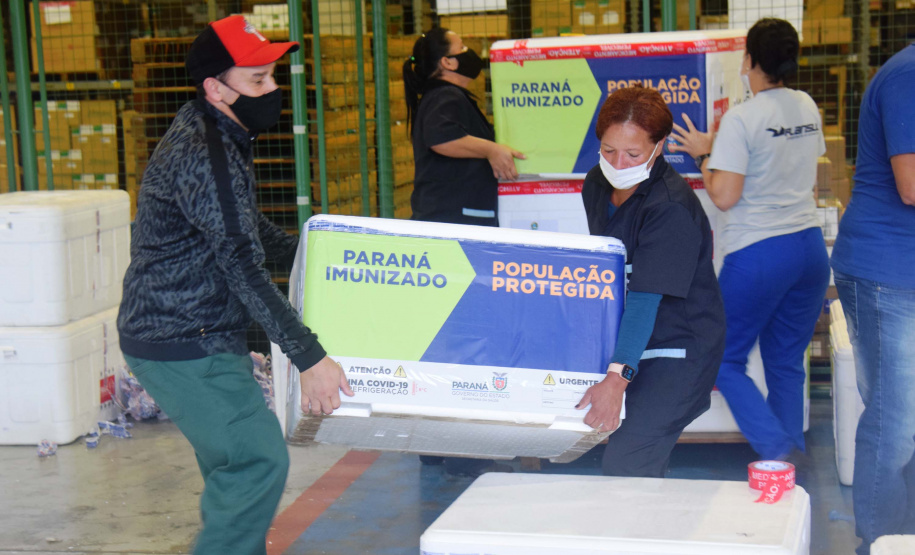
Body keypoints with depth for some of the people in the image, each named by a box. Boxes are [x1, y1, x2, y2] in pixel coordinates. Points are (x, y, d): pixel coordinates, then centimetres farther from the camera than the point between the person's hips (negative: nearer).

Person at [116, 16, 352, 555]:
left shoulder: (221, 136, 11)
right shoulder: (202, 156, -23)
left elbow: (247, 224, 26)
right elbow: (243, 267, -26)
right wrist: (309, 356, -25)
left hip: (205, 339, 10)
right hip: (183, 348, -10)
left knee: (234, 461, 17)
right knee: (259, 460, -11)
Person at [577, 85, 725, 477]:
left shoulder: (672, 208, -24)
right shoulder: (597, 185, 0)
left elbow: (646, 299, -31)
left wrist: (617, 377, -40)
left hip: (678, 349, -8)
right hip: (621, 342, 8)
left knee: (626, 466, -18)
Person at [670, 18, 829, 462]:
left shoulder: (741, 119, -14)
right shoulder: (808, 107, 7)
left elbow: (724, 196, -17)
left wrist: (704, 153, 1)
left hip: (759, 254, -7)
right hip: (810, 247, 7)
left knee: (724, 360, 5)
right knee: (787, 363, 14)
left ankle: (778, 450, -9)